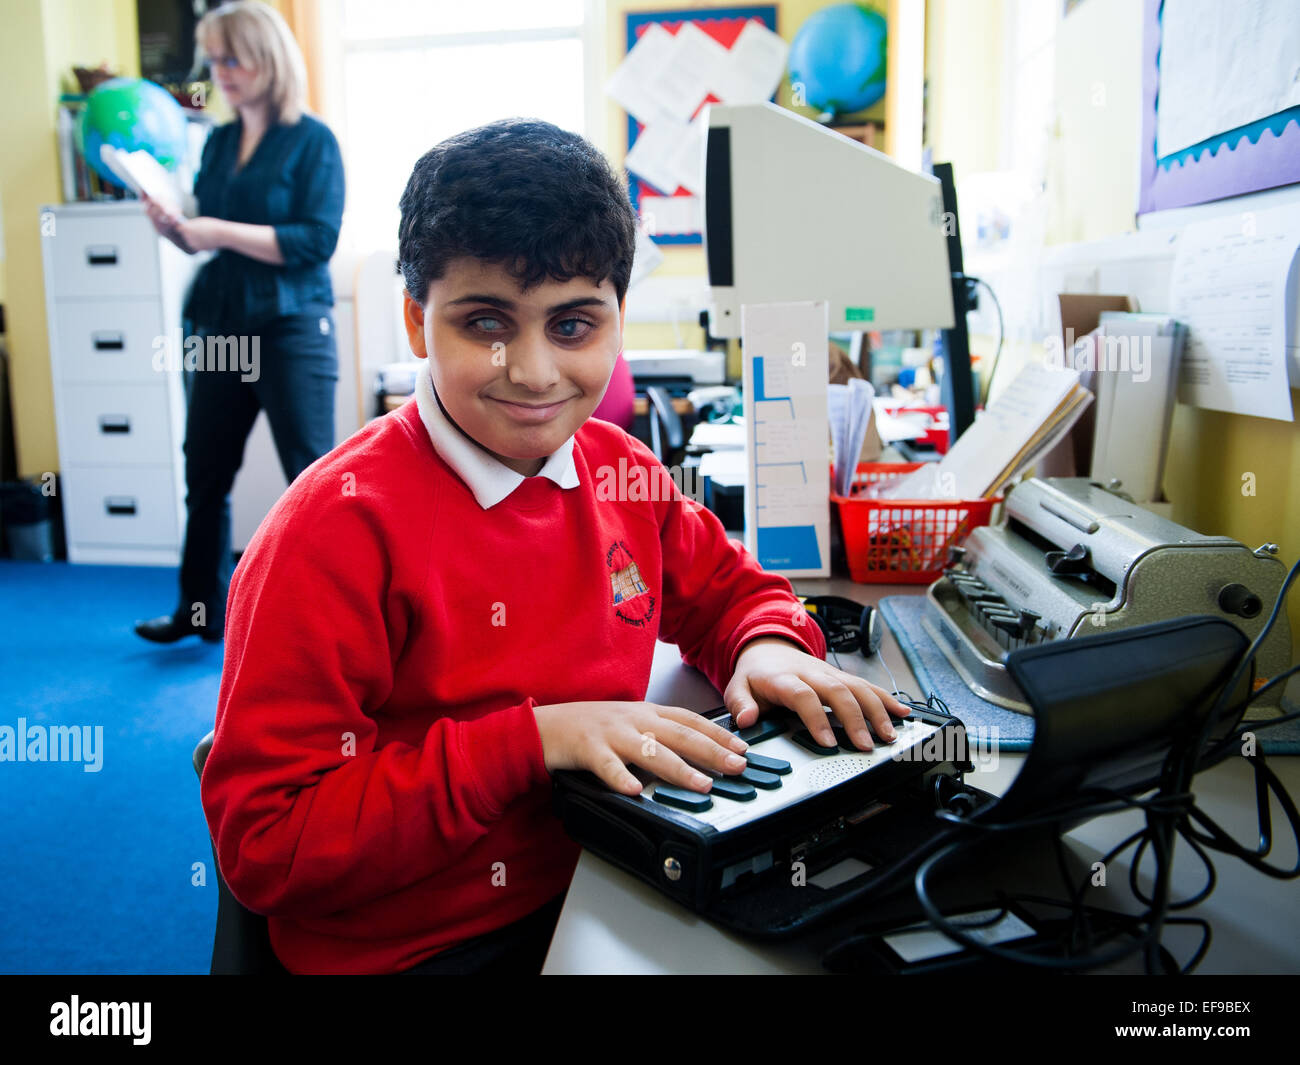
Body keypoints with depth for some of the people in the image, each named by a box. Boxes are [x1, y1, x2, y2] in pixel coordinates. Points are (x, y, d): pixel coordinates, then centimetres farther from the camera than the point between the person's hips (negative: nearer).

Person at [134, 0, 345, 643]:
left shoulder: (312, 141, -5)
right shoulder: (220, 142, 14)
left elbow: (317, 240, -15)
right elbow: (205, 238, 19)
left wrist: (221, 232, -17)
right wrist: (172, 226, -2)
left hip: (292, 329, -7)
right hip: (223, 326, 7)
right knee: (205, 475, 13)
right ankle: (201, 611, 29)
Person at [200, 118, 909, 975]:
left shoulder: (622, 472, 1)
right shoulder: (342, 527, -18)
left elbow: (729, 589, 18)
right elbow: (263, 841, -18)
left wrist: (769, 646, -5)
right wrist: (531, 739, -25)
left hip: (607, 895, 6)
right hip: (414, 948, -5)